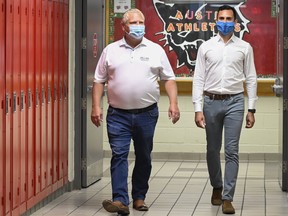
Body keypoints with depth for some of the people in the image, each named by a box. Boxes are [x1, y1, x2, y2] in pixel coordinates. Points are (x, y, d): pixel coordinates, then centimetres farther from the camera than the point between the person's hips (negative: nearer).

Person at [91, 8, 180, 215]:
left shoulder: (156, 50, 5)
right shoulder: (111, 50, 5)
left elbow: (169, 79, 6)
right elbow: (99, 81, 7)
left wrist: (173, 103, -6)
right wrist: (96, 106, -3)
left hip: (147, 113, 1)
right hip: (118, 114, -1)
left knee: (144, 157, 10)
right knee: (119, 154, -10)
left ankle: (139, 197, 21)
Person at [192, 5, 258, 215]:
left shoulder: (244, 47, 3)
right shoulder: (206, 47, 4)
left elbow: (251, 79, 4)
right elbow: (199, 79, 2)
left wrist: (251, 109, 0)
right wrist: (198, 109, -4)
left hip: (234, 102, -1)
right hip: (211, 102, 1)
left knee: (232, 151, -5)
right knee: (213, 150, 12)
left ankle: (227, 198, -2)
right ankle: (217, 188, 31)